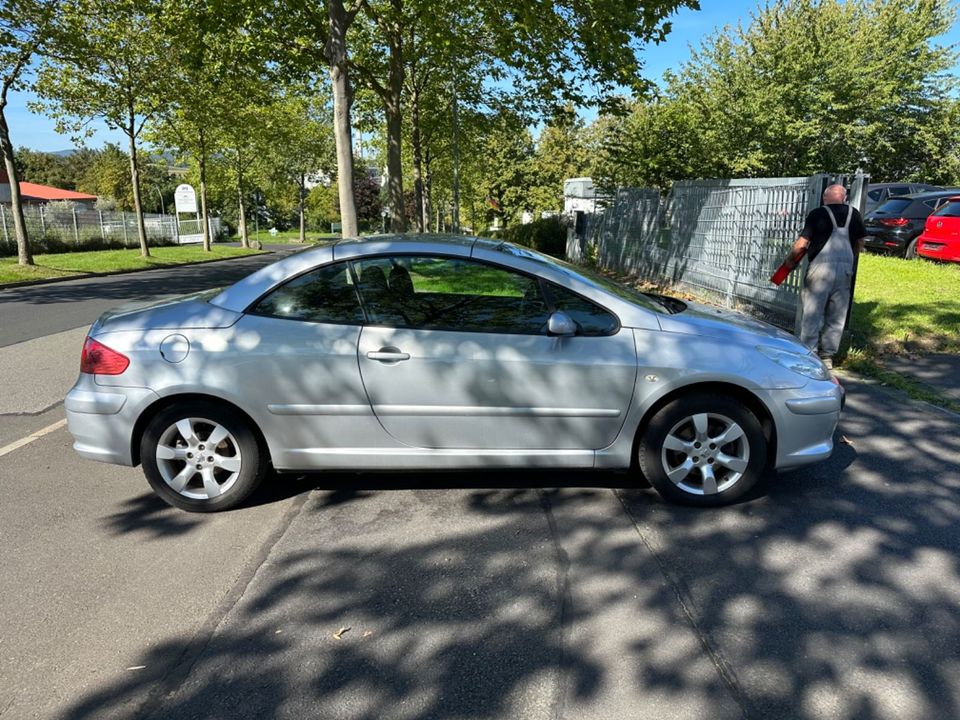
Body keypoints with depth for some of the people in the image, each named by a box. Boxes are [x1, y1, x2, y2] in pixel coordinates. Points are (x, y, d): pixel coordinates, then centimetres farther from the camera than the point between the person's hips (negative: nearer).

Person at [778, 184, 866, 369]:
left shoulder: (818, 214, -3)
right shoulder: (854, 215, 10)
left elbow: (802, 244, -6)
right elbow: (860, 243, 16)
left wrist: (790, 261, 8)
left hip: (821, 267, -4)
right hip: (845, 269, 4)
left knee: (812, 313, 2)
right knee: (836, 317, 10)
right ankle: (827, 357, 15)